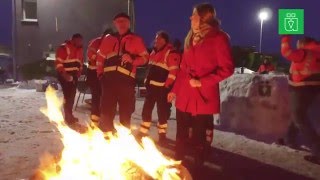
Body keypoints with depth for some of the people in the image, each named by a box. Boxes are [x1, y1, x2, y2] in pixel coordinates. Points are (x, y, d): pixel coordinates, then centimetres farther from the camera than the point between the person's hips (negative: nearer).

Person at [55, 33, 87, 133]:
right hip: (65, 75, -8)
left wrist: (79, 72, 8)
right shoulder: (64, 48, -10)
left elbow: (80, 62, 24)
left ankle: (69, 115, 25)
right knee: (68, 96, -10)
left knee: (72, 95, 11)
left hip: (74, 75, 8)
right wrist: (64, 74, -22)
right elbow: (58, 63, -15)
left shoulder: (79, 49, 15)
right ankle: (69, 119, -6)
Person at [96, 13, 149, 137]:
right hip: (109, 78, 2)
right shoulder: (108, 39, 19)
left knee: (125, 110, 1)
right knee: (107, 109, 1)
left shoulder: (136, 40, 11)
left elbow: (145, 57, 5)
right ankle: (107, 135, 13)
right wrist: (100, 72, 12)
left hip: (126, 79, -2)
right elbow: (100, 56, 23)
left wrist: (133, 60, -12)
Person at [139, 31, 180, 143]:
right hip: (151, 85, 8)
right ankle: (143, 133, 20)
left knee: (162, 111, 0)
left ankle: (162, 135, 12)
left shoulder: (171, 53, -10)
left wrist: (167, 85, -19)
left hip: (162, 87, -8)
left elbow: (173, 71, -17)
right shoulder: (154, 52, 16)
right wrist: (147, 81, 17)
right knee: (146, 109, 10)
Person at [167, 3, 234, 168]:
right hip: (184, 96, 6)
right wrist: (175, 89, 18)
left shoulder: (218, 38, -5)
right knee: (181, 136, 12)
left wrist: (202, 82, -14)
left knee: (200, 138, 4)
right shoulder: (191, 38, 16)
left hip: (204, 97, -6)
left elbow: (227, 69, -10)